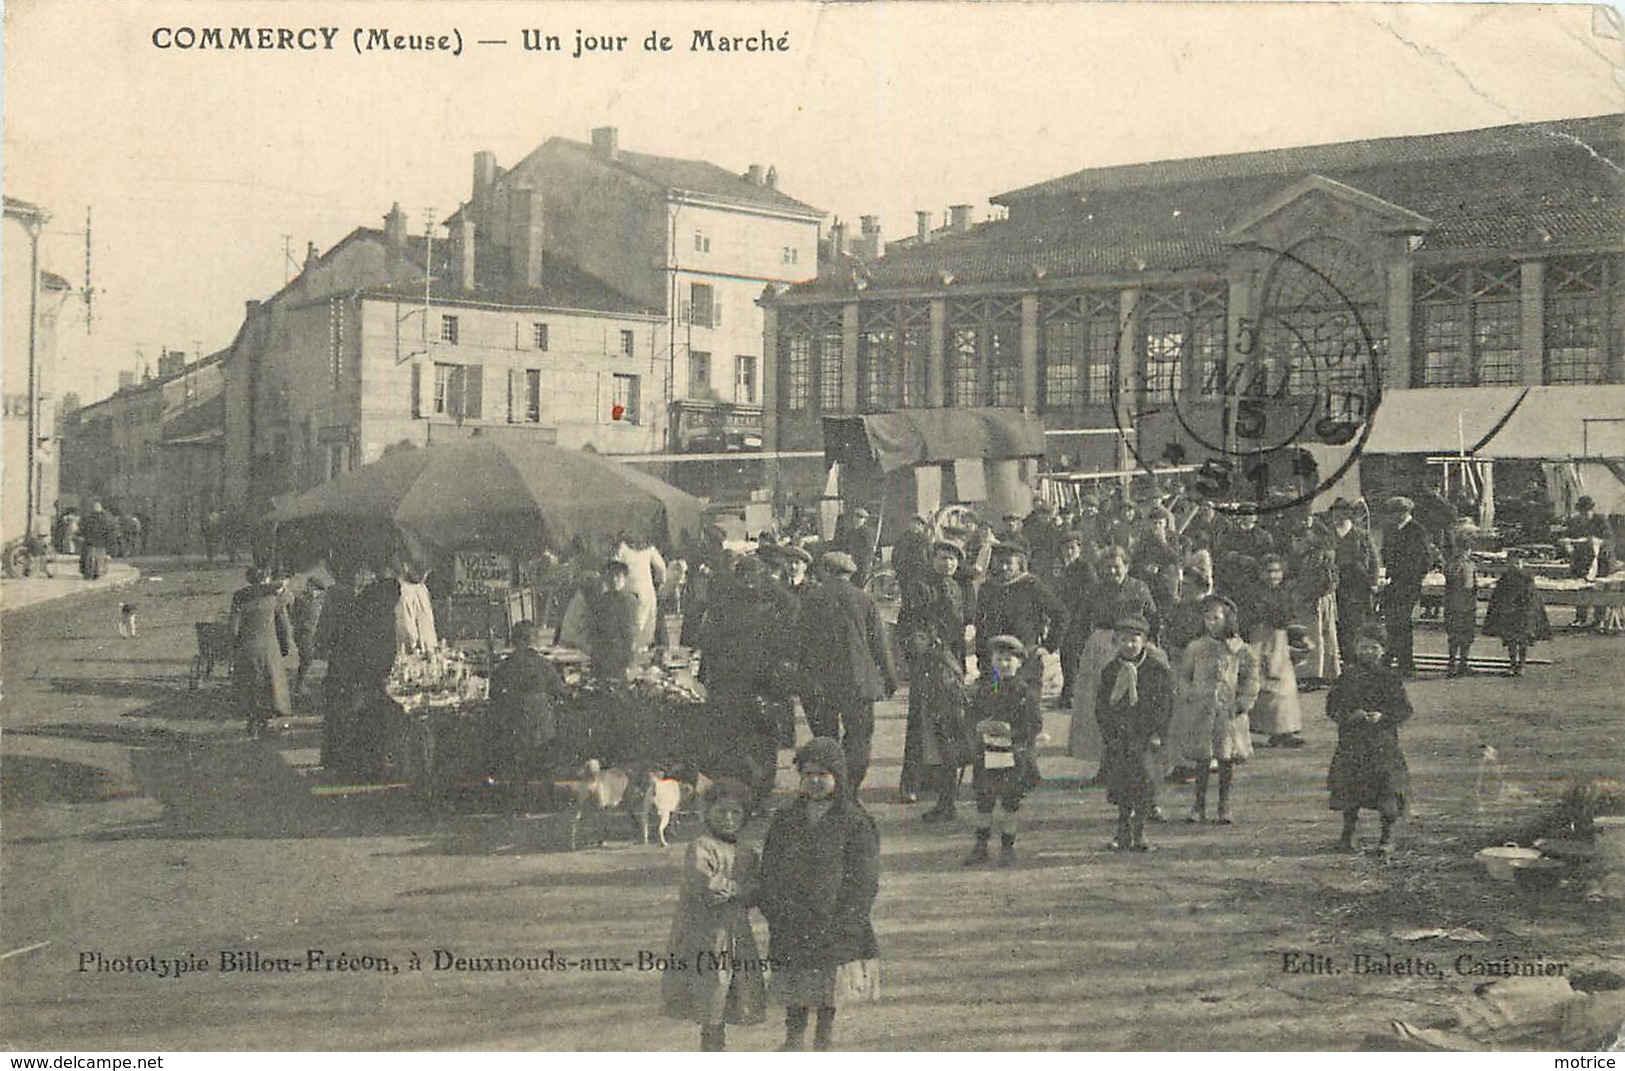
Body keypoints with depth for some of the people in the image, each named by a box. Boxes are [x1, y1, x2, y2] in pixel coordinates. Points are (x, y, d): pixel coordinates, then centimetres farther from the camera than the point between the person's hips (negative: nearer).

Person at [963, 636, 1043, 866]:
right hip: (987, 753, 3)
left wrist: (1009, 730, -18)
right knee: (984, 802, 6)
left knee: (1010, 803, 5)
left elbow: (1035, 726, -7)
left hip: (1014, 754, -3)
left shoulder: (1025, 691, -5)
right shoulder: (984, 687, 7)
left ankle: (1007, 847, 19)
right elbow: (973, 716, 13)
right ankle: (980, 846, 18)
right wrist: (980, 727, -9)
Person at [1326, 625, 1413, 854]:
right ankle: (1348, 835, 19)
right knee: (1349, 789, 4)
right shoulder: (1347, 679, 6)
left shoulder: (1390, 678, 1)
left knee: (1387, 789, -4)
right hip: (1352, 743, 2)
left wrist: (1383, 716, -15)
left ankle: (1388, 836, 9)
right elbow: (1332, 707, 6)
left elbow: (1404, 710, 1)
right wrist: (1349, 715, -12)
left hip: (1383, 743, -2)